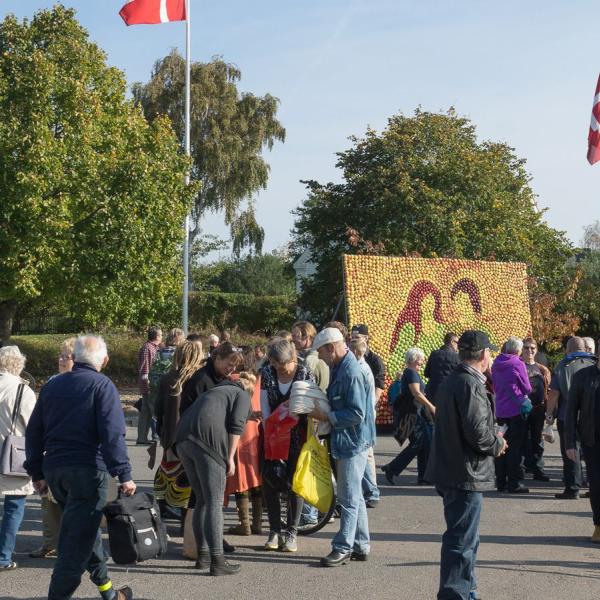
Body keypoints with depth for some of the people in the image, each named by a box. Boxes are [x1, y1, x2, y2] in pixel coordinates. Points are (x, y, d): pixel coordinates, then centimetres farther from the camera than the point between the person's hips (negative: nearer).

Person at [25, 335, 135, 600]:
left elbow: (34, 432, 14)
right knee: (78, 539, 0)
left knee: (85, 528, 20)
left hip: (54, 470, 7)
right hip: (87, 470, -7)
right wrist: (124, 474, -16)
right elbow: (113, 434, -16)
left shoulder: (52, 386, 12)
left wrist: (37, 473, 18)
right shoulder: (102, 385, -6)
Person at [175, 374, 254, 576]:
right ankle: (217, 560, -6)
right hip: (208, 441, -7)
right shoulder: (242, 395, 15)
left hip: (183, 439, 7)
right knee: (215, 502, -4)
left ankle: (203, 555, 21)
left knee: (202, 500, 17)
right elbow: (236, 424, -2)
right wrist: (230, 457, -1)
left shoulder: (213, 391, 35)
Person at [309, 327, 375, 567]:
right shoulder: (339, 369, 10)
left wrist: (326, 417, -18)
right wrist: (320, 409, 7)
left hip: (353, 442, -10)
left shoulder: (351, 372, -21)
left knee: (348, 498, -2)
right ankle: (361, 546, 25)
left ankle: (343, 548, 5)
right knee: (354, 496, 16)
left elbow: (357, 414, -24)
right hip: (346, 442, 10)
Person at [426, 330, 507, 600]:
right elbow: (478, 432, -25)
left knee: (466, 539, 21)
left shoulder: (450, 381, 13)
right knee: (462, 542, -5)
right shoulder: (471, 385, -19)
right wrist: (498, 444, -6)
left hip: (450, 472, 10)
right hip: (467, 475, -10)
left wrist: (493, 439, 14)